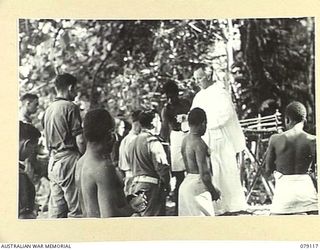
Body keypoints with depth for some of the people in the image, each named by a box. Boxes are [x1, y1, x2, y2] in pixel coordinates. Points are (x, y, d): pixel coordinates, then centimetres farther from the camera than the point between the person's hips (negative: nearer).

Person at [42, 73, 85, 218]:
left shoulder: (48, 110, 14)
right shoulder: (70, 107, -9)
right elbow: (79, 140, -13)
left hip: (53, 162, 8)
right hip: (69, 159, -8)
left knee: (56, 209, 8)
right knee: (75, 209, -5)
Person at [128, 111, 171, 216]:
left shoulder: (133, 142, 12)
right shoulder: (152, 141, -12)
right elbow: (161, 165, -16)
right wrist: (167, 183, -4)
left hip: (136, 183, 8)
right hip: (152, 185, -8)